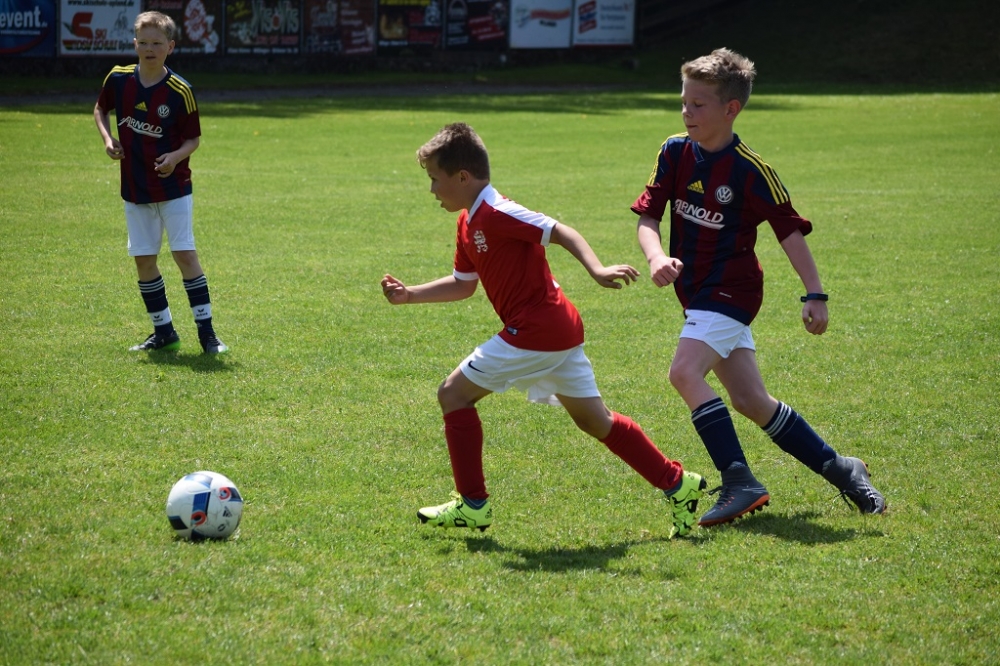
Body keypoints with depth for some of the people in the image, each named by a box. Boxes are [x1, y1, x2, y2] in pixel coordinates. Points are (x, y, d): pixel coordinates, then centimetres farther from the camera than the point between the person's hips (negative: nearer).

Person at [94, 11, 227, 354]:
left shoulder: (180, 91, -13)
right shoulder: (118, 79, -3)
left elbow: (193, 138, -5)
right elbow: (100, 109, 15)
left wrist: (176, 157, -24)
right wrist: (108, 138, -3)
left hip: (173, 187, -4)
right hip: (135, 188, 4)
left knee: (185, 255, -6)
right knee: (143, 260, 6)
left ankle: (206, 332, 0)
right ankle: (164, 333, 18)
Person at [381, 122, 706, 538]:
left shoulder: (496, 214, -15)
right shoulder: (468, 223, 15)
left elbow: (560, 232, -22)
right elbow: (463, 284, 26)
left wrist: (596, 270, -36)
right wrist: (409, 296, 19)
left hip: (536, 331, -10)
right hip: (560, 330, 10)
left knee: (453, 394, -3)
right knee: (593, 419, 14)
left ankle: (472, 504, 2)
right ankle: (677, 484, 16)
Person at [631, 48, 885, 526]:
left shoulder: (750, 170, -15)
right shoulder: (675, 152, 0)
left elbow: (790, 229, -10)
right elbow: (647, 215, -4)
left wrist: (814, 293, -14)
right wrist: (656, 257, -25)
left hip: (730, 291, -7)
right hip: (697, 293, 7)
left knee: (685, 371, -26)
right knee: (751, 402, 9)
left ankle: (739, 483, -25)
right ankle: (838, 469, 23)